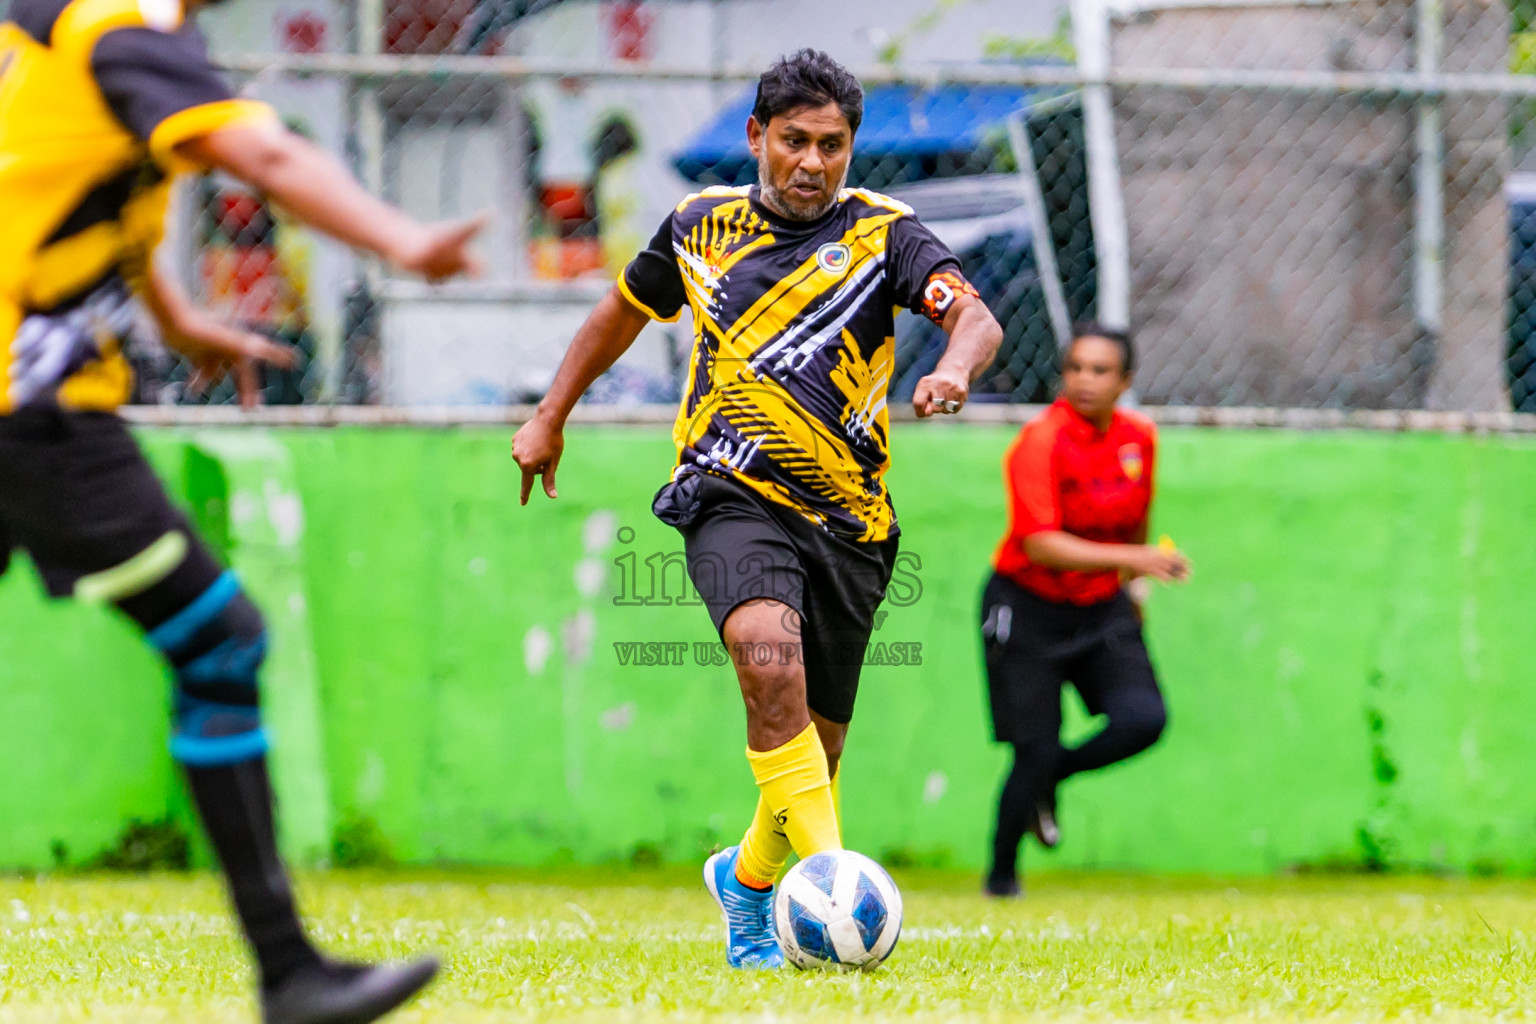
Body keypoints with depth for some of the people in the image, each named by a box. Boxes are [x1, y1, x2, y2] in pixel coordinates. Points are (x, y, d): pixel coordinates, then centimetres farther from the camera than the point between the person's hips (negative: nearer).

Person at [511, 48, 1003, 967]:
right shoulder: (702, 226, 6)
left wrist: (953, 369, -40)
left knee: (815, 745, 7)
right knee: (769, 653, -32)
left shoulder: (882, 233, -1)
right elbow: (625, 310, 24)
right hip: (733, 500, -1)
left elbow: (977, 319, -17)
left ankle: (749, 879, 38)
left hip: (849, 520, 1)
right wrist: (551, 419, 28)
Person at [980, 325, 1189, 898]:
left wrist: (1134, 588, 26)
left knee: (1144, 719, -17)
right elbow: (1040, 545, -28)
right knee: (1036, 749, -8)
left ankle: (1048, 781, 13)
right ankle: (1001, 875, 16)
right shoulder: (1041, 442, -19)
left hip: (1102, 608, 5)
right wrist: (1133, 558, -35)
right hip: (1028, 609, -5)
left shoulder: (1139, 438, 0)